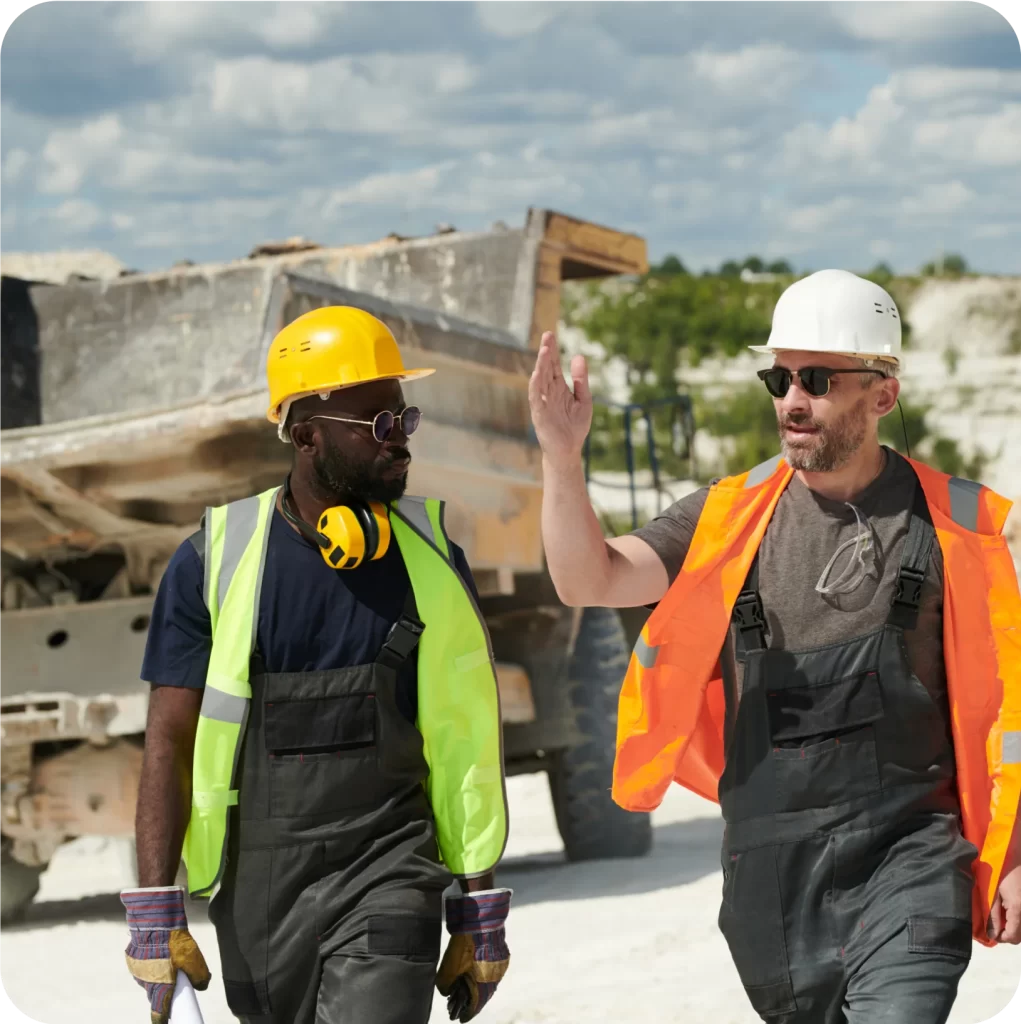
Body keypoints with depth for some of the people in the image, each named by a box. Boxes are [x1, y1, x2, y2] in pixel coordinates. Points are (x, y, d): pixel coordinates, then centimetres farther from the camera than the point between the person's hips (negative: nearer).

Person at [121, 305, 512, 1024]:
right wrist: (154, 914, -8)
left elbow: (469, 745, 7)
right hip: (258, 891, 1)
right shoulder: (214, 561, -1)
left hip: (387, 881, -1)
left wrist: (481, 912, 6)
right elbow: (170, 743, -1)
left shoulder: (431, 559, 3)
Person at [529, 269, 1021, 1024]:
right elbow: (590, 582, -7)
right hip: (772, 867, 3)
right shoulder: (732, 516, 5)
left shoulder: (952, 522, -1)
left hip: (908, 855, -3)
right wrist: (563, 459, -24)